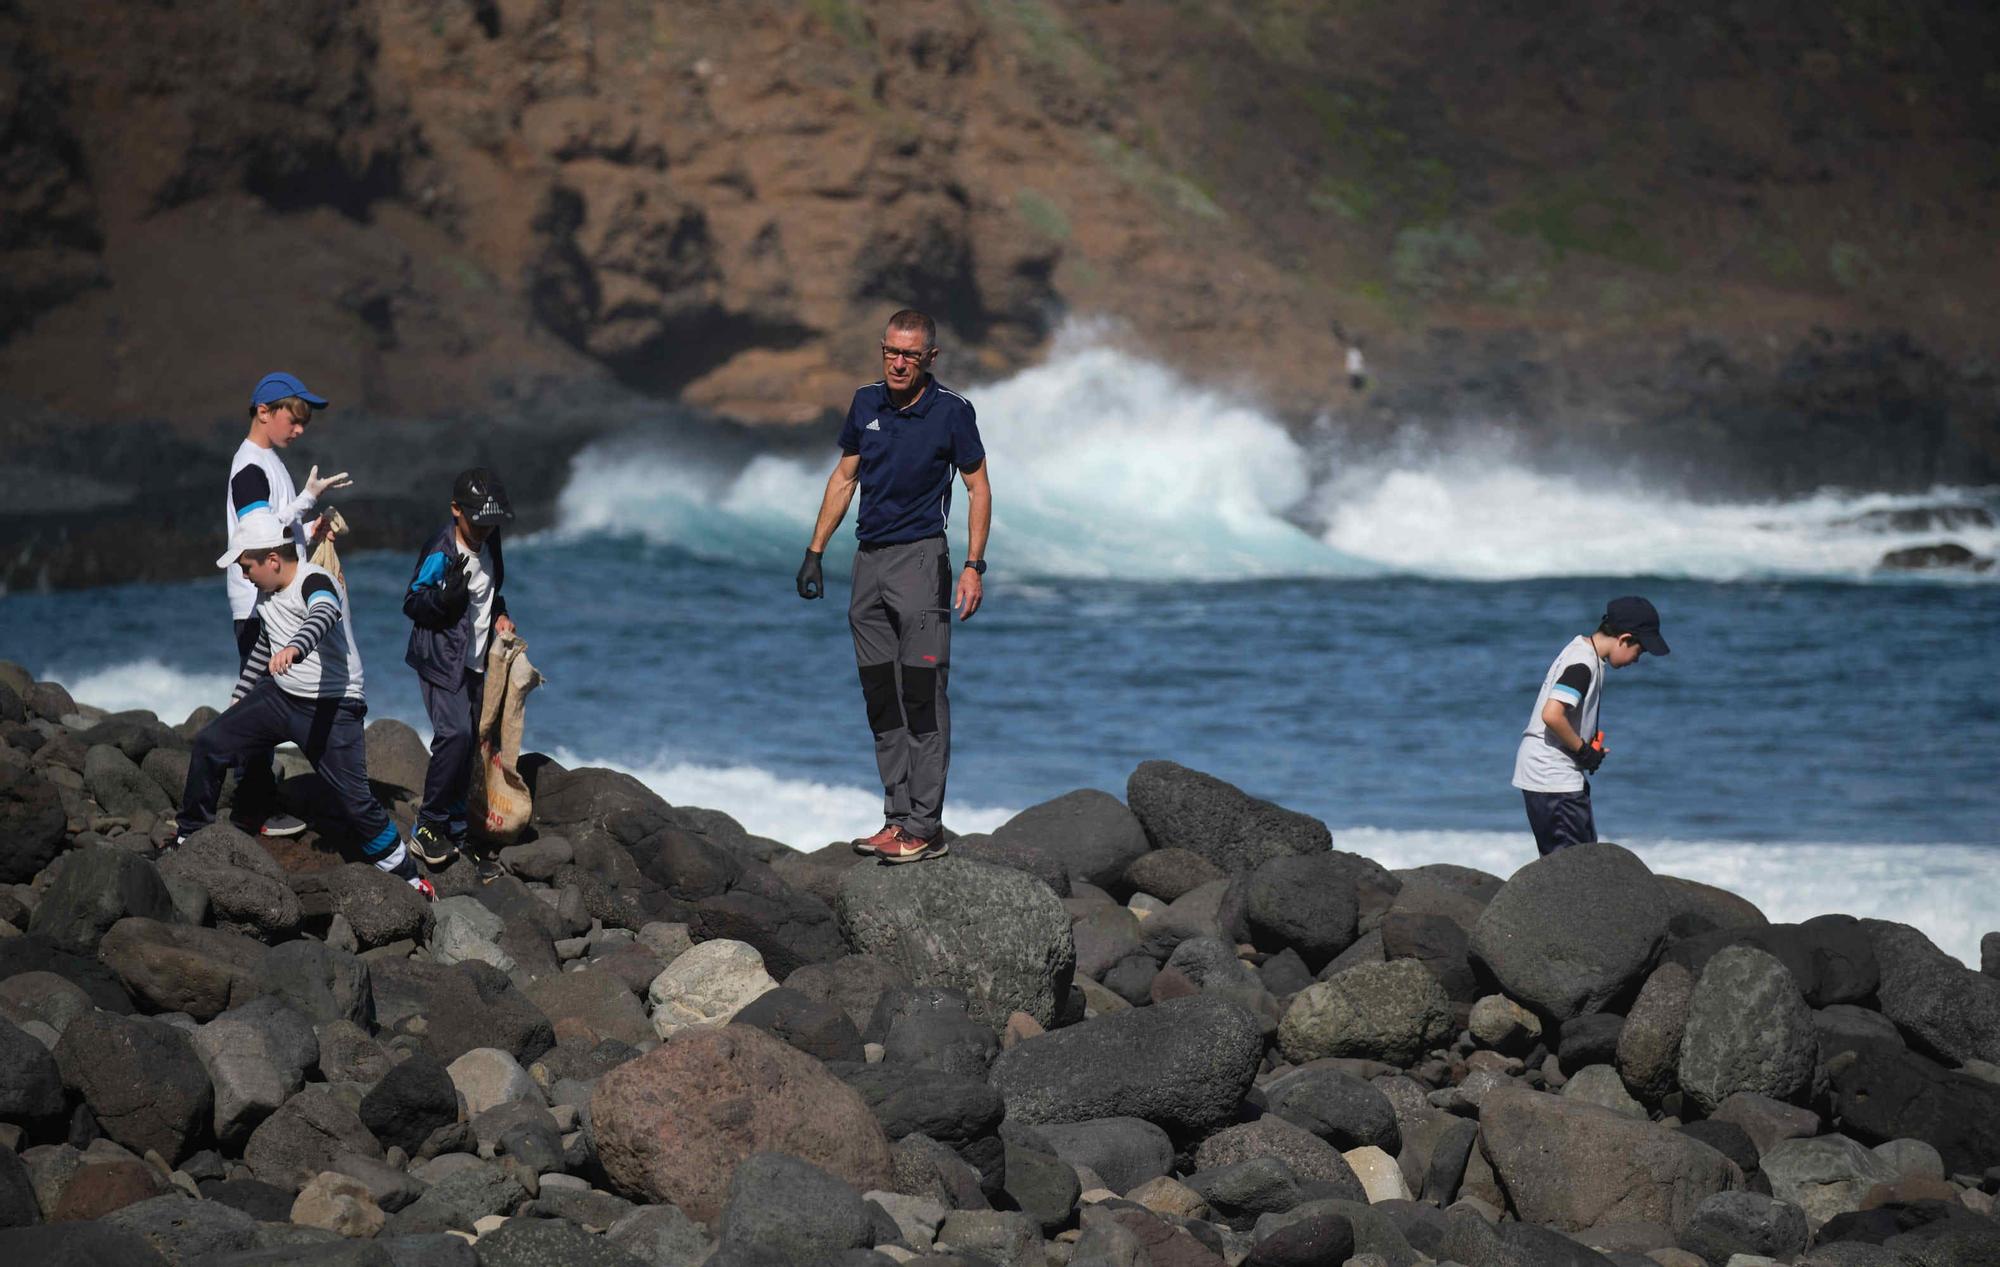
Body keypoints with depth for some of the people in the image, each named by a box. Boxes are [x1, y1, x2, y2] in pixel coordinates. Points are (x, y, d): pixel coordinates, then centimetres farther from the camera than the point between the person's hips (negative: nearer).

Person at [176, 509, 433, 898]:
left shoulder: (315, 583, -22)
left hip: (331, 709, -8)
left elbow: (322, 617, -46)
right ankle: (190, 836, 19)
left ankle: (406, 874, 4)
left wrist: (294, 649, -67)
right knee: (210, 743, 2)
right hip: (279, 696, 8)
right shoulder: (266, 594, 6)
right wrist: (239, 697, 32)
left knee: (355, 800, -11)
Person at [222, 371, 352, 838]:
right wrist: (309, 498, -22)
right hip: (257, 607, -10)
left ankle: (261, 803, 21)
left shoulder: (269, 462, 18)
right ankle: (253, 812, -5)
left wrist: (310, 532, 7)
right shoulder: (250, 466, -13)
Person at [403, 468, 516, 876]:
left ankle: (455, 834, 16)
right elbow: (411, 603, -15)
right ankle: (428, 826, -12)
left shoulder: (489, 542, 6)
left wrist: (500, 615, 6)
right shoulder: (441, 552, -18)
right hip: (441, 661, -8)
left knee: (468, 748, 7)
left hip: (474, 664, 8)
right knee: (456, 734, -24)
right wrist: (445, 598, -32)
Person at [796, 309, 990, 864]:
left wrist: (974, 566, -10)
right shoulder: (866, 403, 7)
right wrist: (814, 552, 13)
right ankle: (898, 818, 10)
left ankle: (925, 828, -9)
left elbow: (978, 488, -2)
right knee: (881, 700, 6)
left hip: (921, 558, -6)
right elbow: (844, 477, 16)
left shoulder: (952, 411, -7)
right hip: (869, 560, 6)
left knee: (923, 698, -9)